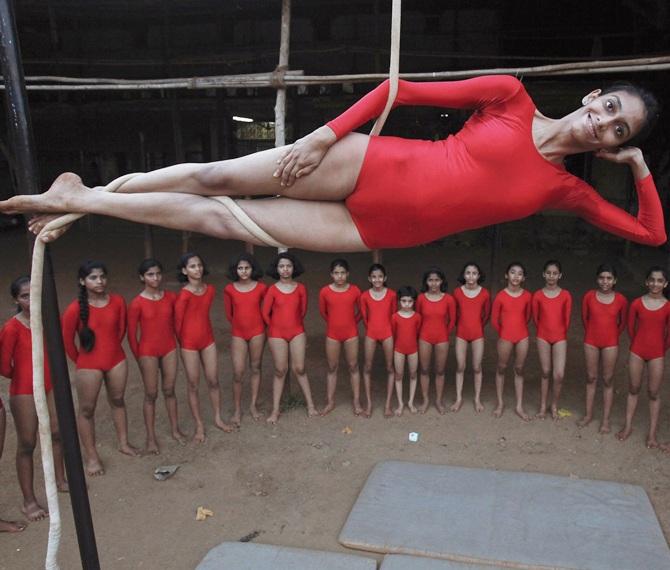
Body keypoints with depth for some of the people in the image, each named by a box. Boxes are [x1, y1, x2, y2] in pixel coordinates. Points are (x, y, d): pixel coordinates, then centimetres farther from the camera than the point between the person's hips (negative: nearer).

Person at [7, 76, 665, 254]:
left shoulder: (567, 190, 9)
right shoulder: (512, 98, 2)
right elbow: (401, 89, -2)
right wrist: (323, 137, -11)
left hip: (381, 232, 1)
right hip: (372, 168, -1)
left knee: (221, 220, -1)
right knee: (216, 179, -5)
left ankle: (75, 202, 15)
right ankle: (76, 197, 19)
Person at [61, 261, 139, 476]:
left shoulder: (118, 301, -8)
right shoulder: (75, 308, -18)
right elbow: (67, 341, -7)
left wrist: (111, 349, 13)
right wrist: (81, 361, 3)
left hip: (117, 360, 4)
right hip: (89, 365, -3)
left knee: (118, 401, 19)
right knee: (87, 409, 8)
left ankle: (123, 443, 37)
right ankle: (91, 456, 22)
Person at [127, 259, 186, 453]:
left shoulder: (171, 297, -4)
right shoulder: (137, 304, -15)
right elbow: (132, 334, -7)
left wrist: (177, 343, 11)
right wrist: (139, 357, -3)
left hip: (169, 349, 3)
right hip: (148, 352, -3)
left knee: (169, 391, 15)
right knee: (151, 395, 7)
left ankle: (175, 430, 29)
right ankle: (151, 438, 19)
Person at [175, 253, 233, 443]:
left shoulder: (210, 289, -1)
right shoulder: (183, 295, -18)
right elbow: (178, 323, -10)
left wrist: (204, 333, 12)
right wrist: (183, 343, 1)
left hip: (208, 340, 5)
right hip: (189, 344, -5)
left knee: (213, 381, 12)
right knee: (194, 385, 7)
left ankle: (218, 418, 29)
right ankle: (199, 426, 19)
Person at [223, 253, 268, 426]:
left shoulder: (261, 287, -5)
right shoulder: (229, 289, -5)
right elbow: (229, 314, 7)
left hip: (257, 332, 0)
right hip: (238, 333, 0)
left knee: (255, 369, 11)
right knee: (238, 373, -4)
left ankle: (253, 405, 25)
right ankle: (237, 410, 9)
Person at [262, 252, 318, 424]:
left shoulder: (301, 288, -1)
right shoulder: (272, 290, -7)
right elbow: (265, 314, 0)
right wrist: (276, 327, 10)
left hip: (297, 332, 1)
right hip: (277, 334, -1)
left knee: (299, 369, 4)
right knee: (280, 371, 2)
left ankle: (310, 405, 14)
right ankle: (275, 410, 11)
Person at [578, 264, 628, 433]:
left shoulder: (621, 300, -8)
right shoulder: (589, 296, -7)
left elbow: (622, 323, 6)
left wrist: (611, 336, 11)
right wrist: (592, 333, 12)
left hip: (610, 344, -1)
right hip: (591, 342, 1)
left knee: (608, 380, 6)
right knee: (591, 378, 11)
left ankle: (606, 420, 14)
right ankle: (588, 414, 23)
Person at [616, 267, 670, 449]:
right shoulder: (637, 304, -5)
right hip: (637, 351, 1)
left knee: (653, 393, 6)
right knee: (633, 389, 12)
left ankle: (652, 433, 16)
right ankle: (628, 426, 23)